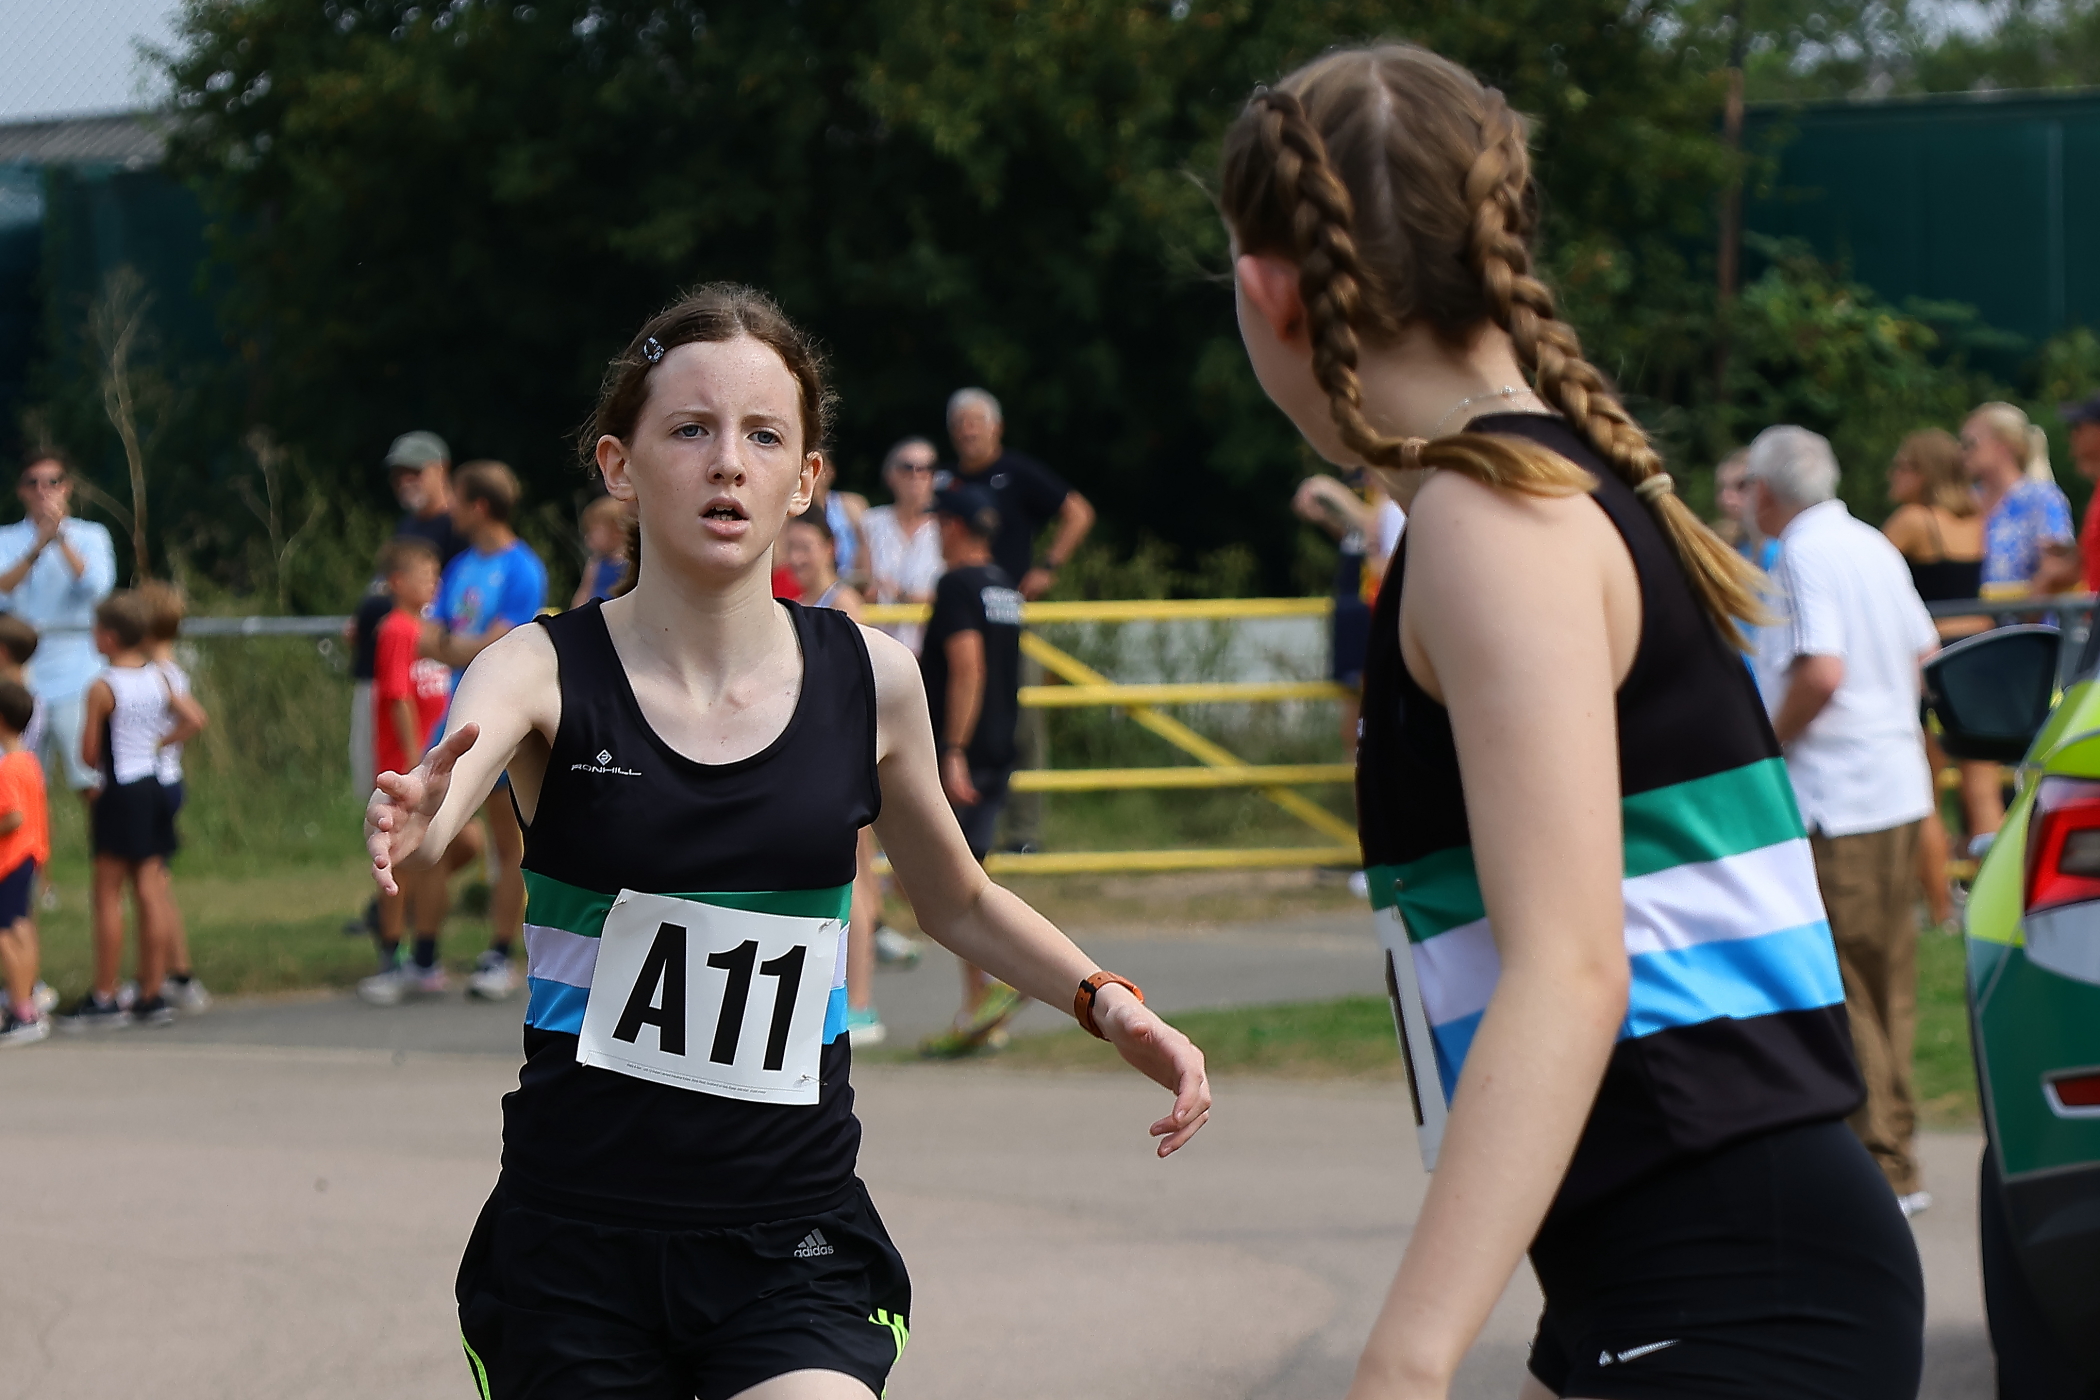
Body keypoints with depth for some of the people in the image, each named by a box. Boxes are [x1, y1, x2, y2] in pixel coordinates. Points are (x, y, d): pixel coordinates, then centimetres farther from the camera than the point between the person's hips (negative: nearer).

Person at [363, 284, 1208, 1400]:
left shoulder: (871, 681, 2)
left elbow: (958, 904, 19)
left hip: (793, 1244, 1)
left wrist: (1105, 1000, 3)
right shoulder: (544, 673, -6)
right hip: (576, 1235, 0)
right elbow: (439, 790, -28)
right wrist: (410, 826, -51)